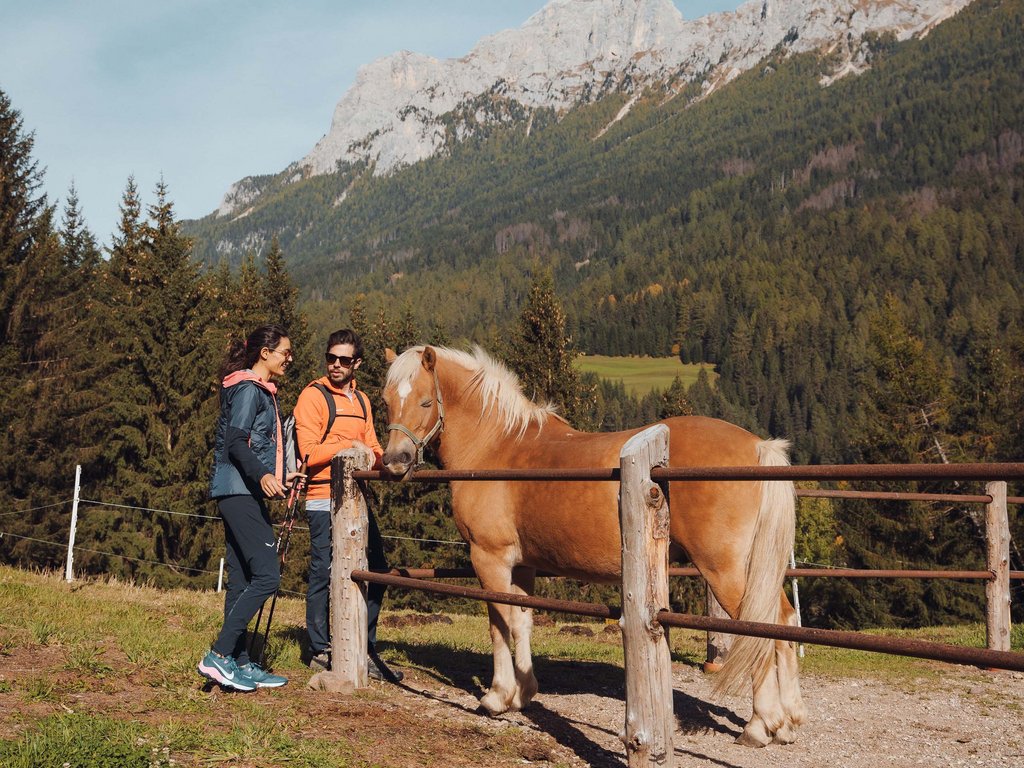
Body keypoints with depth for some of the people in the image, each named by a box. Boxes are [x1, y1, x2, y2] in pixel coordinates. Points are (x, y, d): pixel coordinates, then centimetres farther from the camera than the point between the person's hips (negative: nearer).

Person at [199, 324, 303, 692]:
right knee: (266, 575, -14)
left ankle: (240, 664, 13)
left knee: (242, 580, 10)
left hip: (244, 493, 10)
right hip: (240, 492, -10)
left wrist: (281, 476, 36)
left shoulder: (261, 392, 21)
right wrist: (262, 476, -35)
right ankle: (218, 656, -13)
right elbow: (235, 442, -20)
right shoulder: (249, 389, -9)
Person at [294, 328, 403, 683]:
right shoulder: (314, 396, -6)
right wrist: (349, 446, -15)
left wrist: (380, 460, -5)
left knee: (377, 568, 8)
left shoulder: (361, 400, 17)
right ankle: (320, 651, 12)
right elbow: (309, 453, -14)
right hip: (324, 499, -7)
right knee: (324, 573, -1)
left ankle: (365, 650, 19)